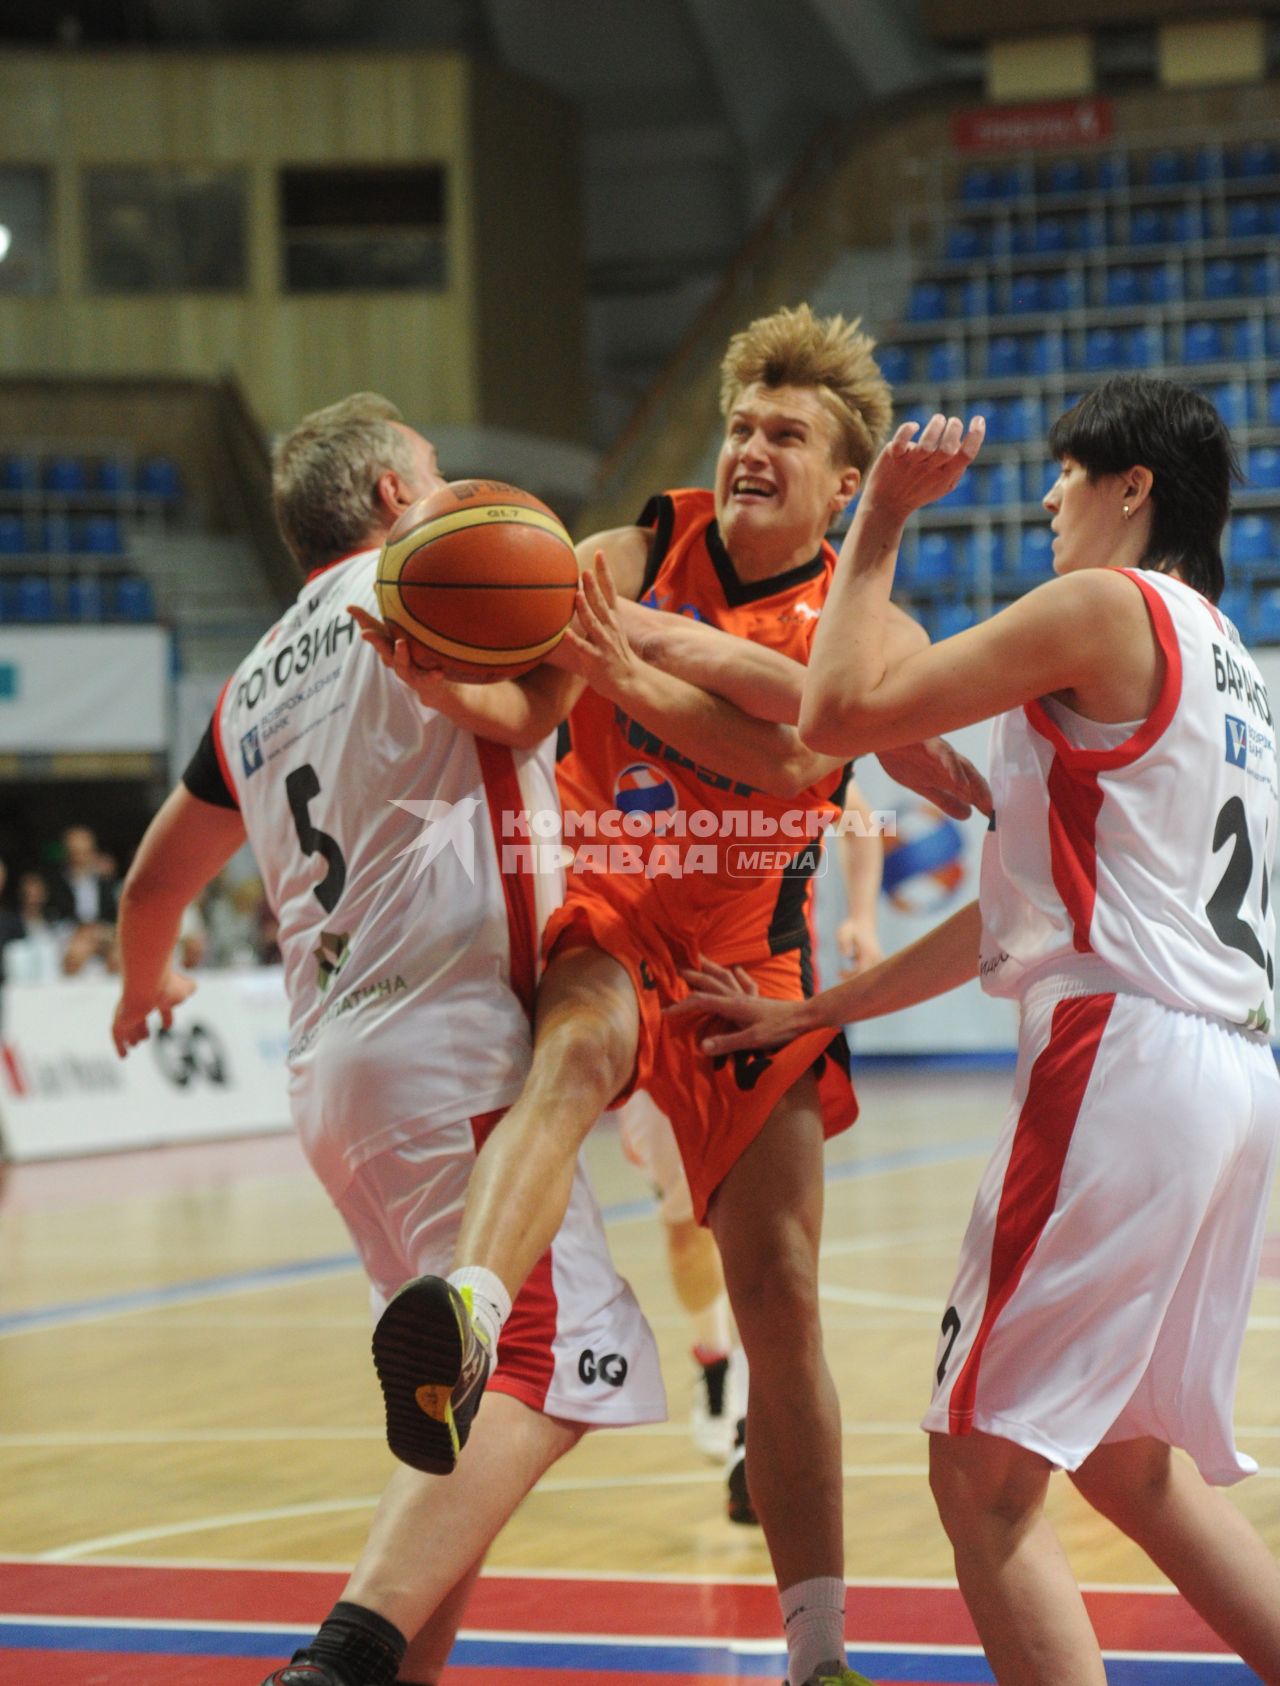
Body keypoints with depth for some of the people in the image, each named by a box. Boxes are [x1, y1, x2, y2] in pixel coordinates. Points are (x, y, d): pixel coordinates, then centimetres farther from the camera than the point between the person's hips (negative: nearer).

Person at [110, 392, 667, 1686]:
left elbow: (155, 882, 34)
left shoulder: (253, 682, 20)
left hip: (328, 1071, 9)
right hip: (450, 1044, -9)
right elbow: (513, 710, -25)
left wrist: (145, 982, 50)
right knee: (542, 1374, -17)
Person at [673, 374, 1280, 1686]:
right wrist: (814, 1015, 28)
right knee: (1128, 1461, 21)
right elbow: (1041, 902, 26)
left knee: (983, 1471, -6)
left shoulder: (1104, 609, -5)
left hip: (1122, 1063, -10)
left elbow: (840, 713, -9)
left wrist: (880, 522, 4)